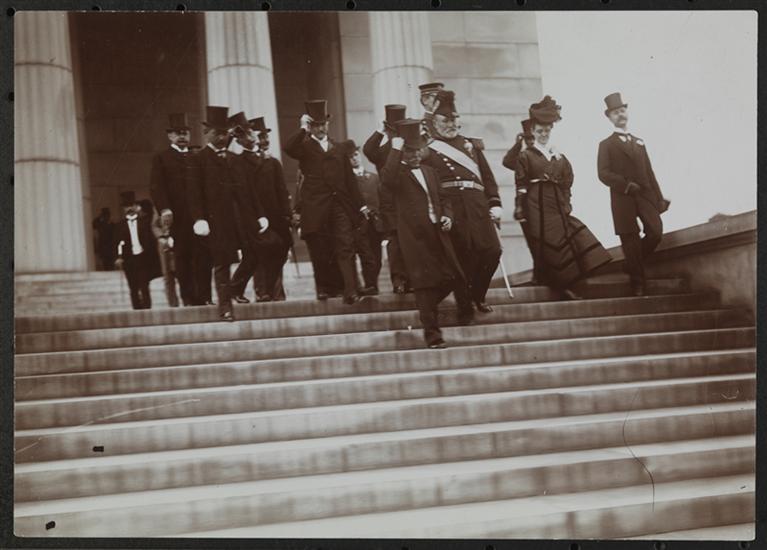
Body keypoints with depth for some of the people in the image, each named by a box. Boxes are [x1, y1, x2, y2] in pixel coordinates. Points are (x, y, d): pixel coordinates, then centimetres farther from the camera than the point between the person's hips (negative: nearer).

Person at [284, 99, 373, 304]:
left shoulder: (338, 148, 18)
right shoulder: (304, 146, 8)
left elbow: (349, 179, 18)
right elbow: (288, 148, -17)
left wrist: (360, 205, 15)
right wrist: (303, 129, -12)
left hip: (340, 204, 2)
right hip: (315, 206, -2)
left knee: (346, 248, -8)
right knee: (318, 250, 4)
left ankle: (351, 291, -13)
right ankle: (324, 287, 18)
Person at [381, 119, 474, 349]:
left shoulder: (430, 171, 18)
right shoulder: (398, 173, -3)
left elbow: (443, 198, 22)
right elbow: (387, 178, -28)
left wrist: (447, 215, 3)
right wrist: (395, 150, -24)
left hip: (438, 233, 6)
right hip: (415, 236, -6)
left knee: (453, 275, 12)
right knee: (425, 282, -3)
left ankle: (465, 312, 37)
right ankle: (432, 332, 5)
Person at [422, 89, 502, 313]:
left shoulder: (472, 145, 21)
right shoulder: (428, 151, 7)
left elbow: (487, 176, 18)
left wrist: (495, 203, 7)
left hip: (477, 206, 4)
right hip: (449, 209, -4)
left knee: (492, 250, -5)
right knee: (461, 256, -4)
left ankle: (478, 295, 16)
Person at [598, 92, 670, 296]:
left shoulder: (639, 142, 22)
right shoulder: (606, 144, 7)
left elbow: (649, 171, 18)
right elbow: (603, 173, -6)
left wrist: (659, 197, 11)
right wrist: (627, 185, -17)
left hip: (645, 194, 4)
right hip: (622, 197, -4)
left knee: (656, 232, -9)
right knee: (630, 240, -3)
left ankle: (633, 265, 15)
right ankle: (638, 283, 6)